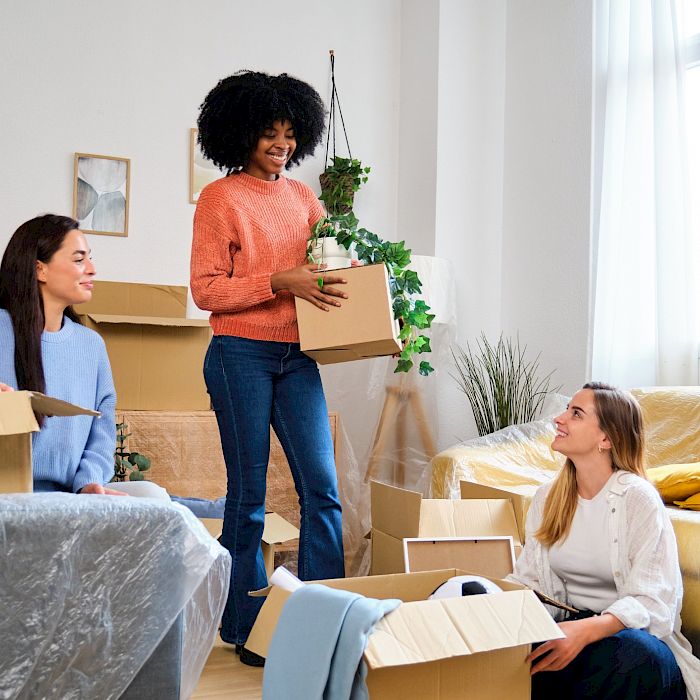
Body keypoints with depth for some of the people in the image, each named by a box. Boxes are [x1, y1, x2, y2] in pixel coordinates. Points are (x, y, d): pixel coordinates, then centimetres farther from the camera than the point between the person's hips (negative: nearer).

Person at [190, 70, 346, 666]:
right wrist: (281, 282, -18)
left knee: (322, 487, 0)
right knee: (248, 494, 3)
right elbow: (205, 288, -8)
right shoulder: (221, 198, -2)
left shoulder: (303, 196, 14)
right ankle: (246, 626, 18)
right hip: (241, 355, -5)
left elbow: (329, 263, 20)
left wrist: (334, 277, -2)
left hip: (296, 358, 5)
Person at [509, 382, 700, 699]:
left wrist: (586, 630, -36)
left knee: (636, 657, -39)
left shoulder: (637, 498, -12)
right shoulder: (547, 497, 6)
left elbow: (652, 600, -19)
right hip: (568, 623, 4)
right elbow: (528, 578, 6)